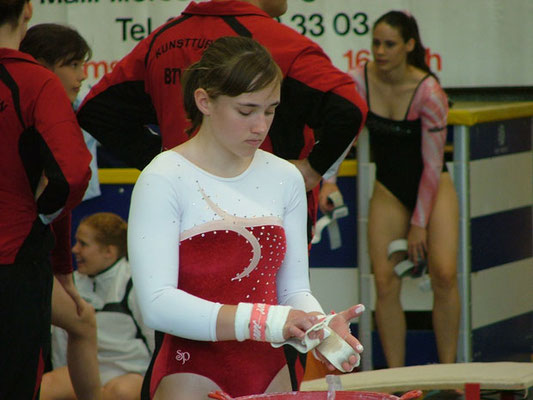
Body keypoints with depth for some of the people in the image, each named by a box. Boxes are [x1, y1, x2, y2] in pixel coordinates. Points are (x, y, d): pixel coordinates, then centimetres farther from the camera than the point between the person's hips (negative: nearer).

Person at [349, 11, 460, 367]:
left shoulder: (428, 91, -20)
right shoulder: (361, 81, -10)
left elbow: (432, 163, -16)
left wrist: (419, 224, -14)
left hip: (433, 186, -3)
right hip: (389, 189, 3)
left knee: (444, 274, -19)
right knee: (385, 283, -8)